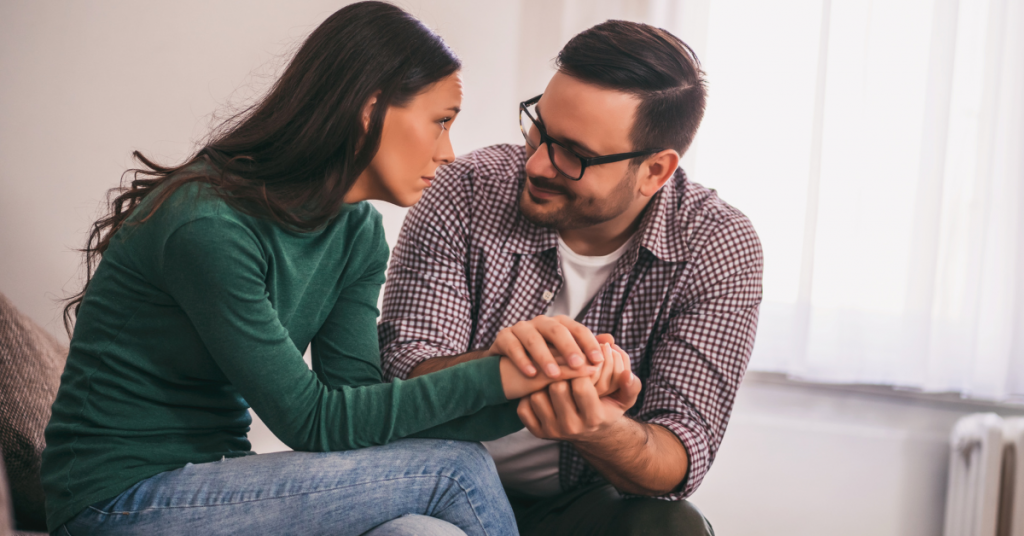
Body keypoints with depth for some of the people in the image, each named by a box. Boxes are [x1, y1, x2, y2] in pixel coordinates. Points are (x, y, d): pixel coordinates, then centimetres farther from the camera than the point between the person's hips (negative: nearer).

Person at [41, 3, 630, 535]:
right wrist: (494, 376, -21)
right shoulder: (210, 228, -23)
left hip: (212, 481, 7)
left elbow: (360, 400, -5)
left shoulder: (357, 232, 3)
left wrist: (536, 395, -16)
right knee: (455, 471, -18)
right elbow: (311, 422, -20)